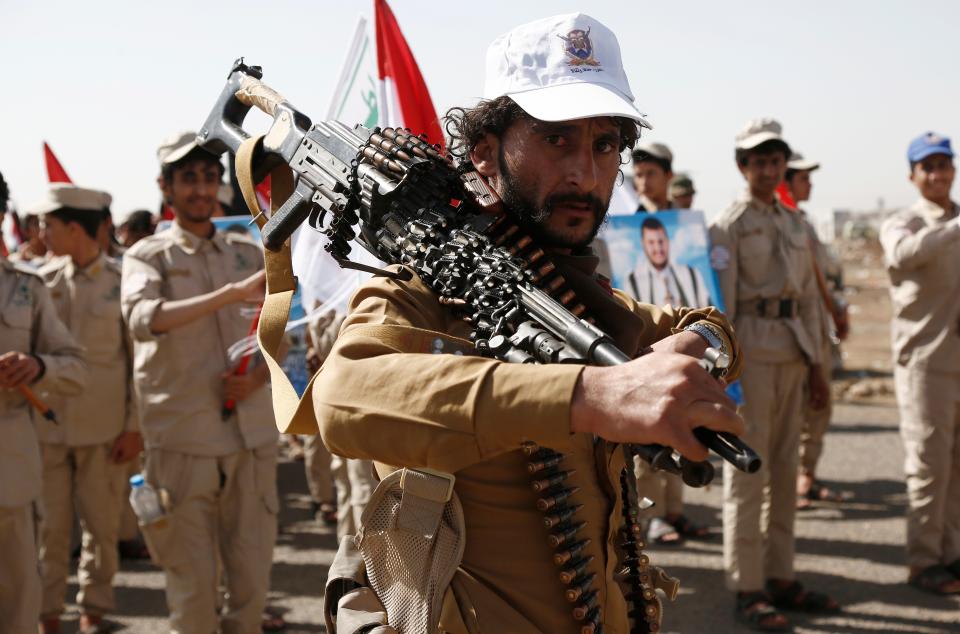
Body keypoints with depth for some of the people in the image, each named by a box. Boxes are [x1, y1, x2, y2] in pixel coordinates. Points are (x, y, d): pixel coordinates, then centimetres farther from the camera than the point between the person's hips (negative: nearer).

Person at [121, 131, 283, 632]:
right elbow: (141, 319, -21)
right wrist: (233, 293, -32)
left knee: (252, 578, 7)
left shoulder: (248, 253, 12)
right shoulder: (147, 256, 1)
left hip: (252, 435, 3)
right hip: (182, 441, -3)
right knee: (192, 583, 2)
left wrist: (257, 377, -7)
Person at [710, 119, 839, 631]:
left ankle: (780, 578, 19)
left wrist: (816, 365, 14)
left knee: (784, 470, 11)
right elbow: (720, 300, -11)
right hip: (751, 351, -7)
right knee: (747, 472, -4)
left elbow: (808, 297, 17)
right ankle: (746, 591, 2)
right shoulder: (729, 225, -5)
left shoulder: (794, 225, 16)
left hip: (791, 354, 7)